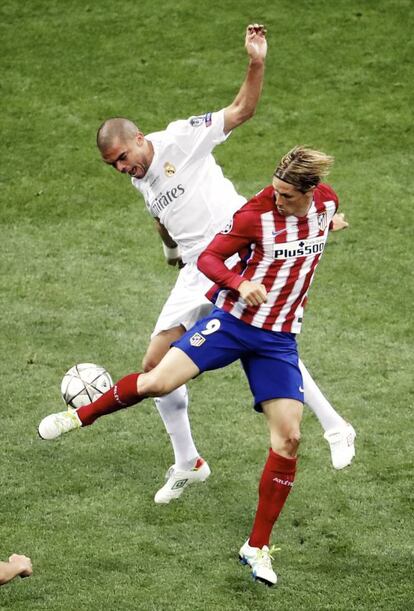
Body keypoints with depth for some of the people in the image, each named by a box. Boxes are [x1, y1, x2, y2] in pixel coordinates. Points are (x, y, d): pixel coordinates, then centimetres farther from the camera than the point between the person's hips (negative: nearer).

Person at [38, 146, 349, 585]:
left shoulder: (327, 202, -4)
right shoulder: (255, 214, -17)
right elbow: (209, 258, -13)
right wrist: (239, 283, -29)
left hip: (278, 340, 3)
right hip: (233, 319, -3)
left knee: (288, 438, -7)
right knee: (157, 382, -18)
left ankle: (257, 547, 4)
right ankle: (81, 416, 12)